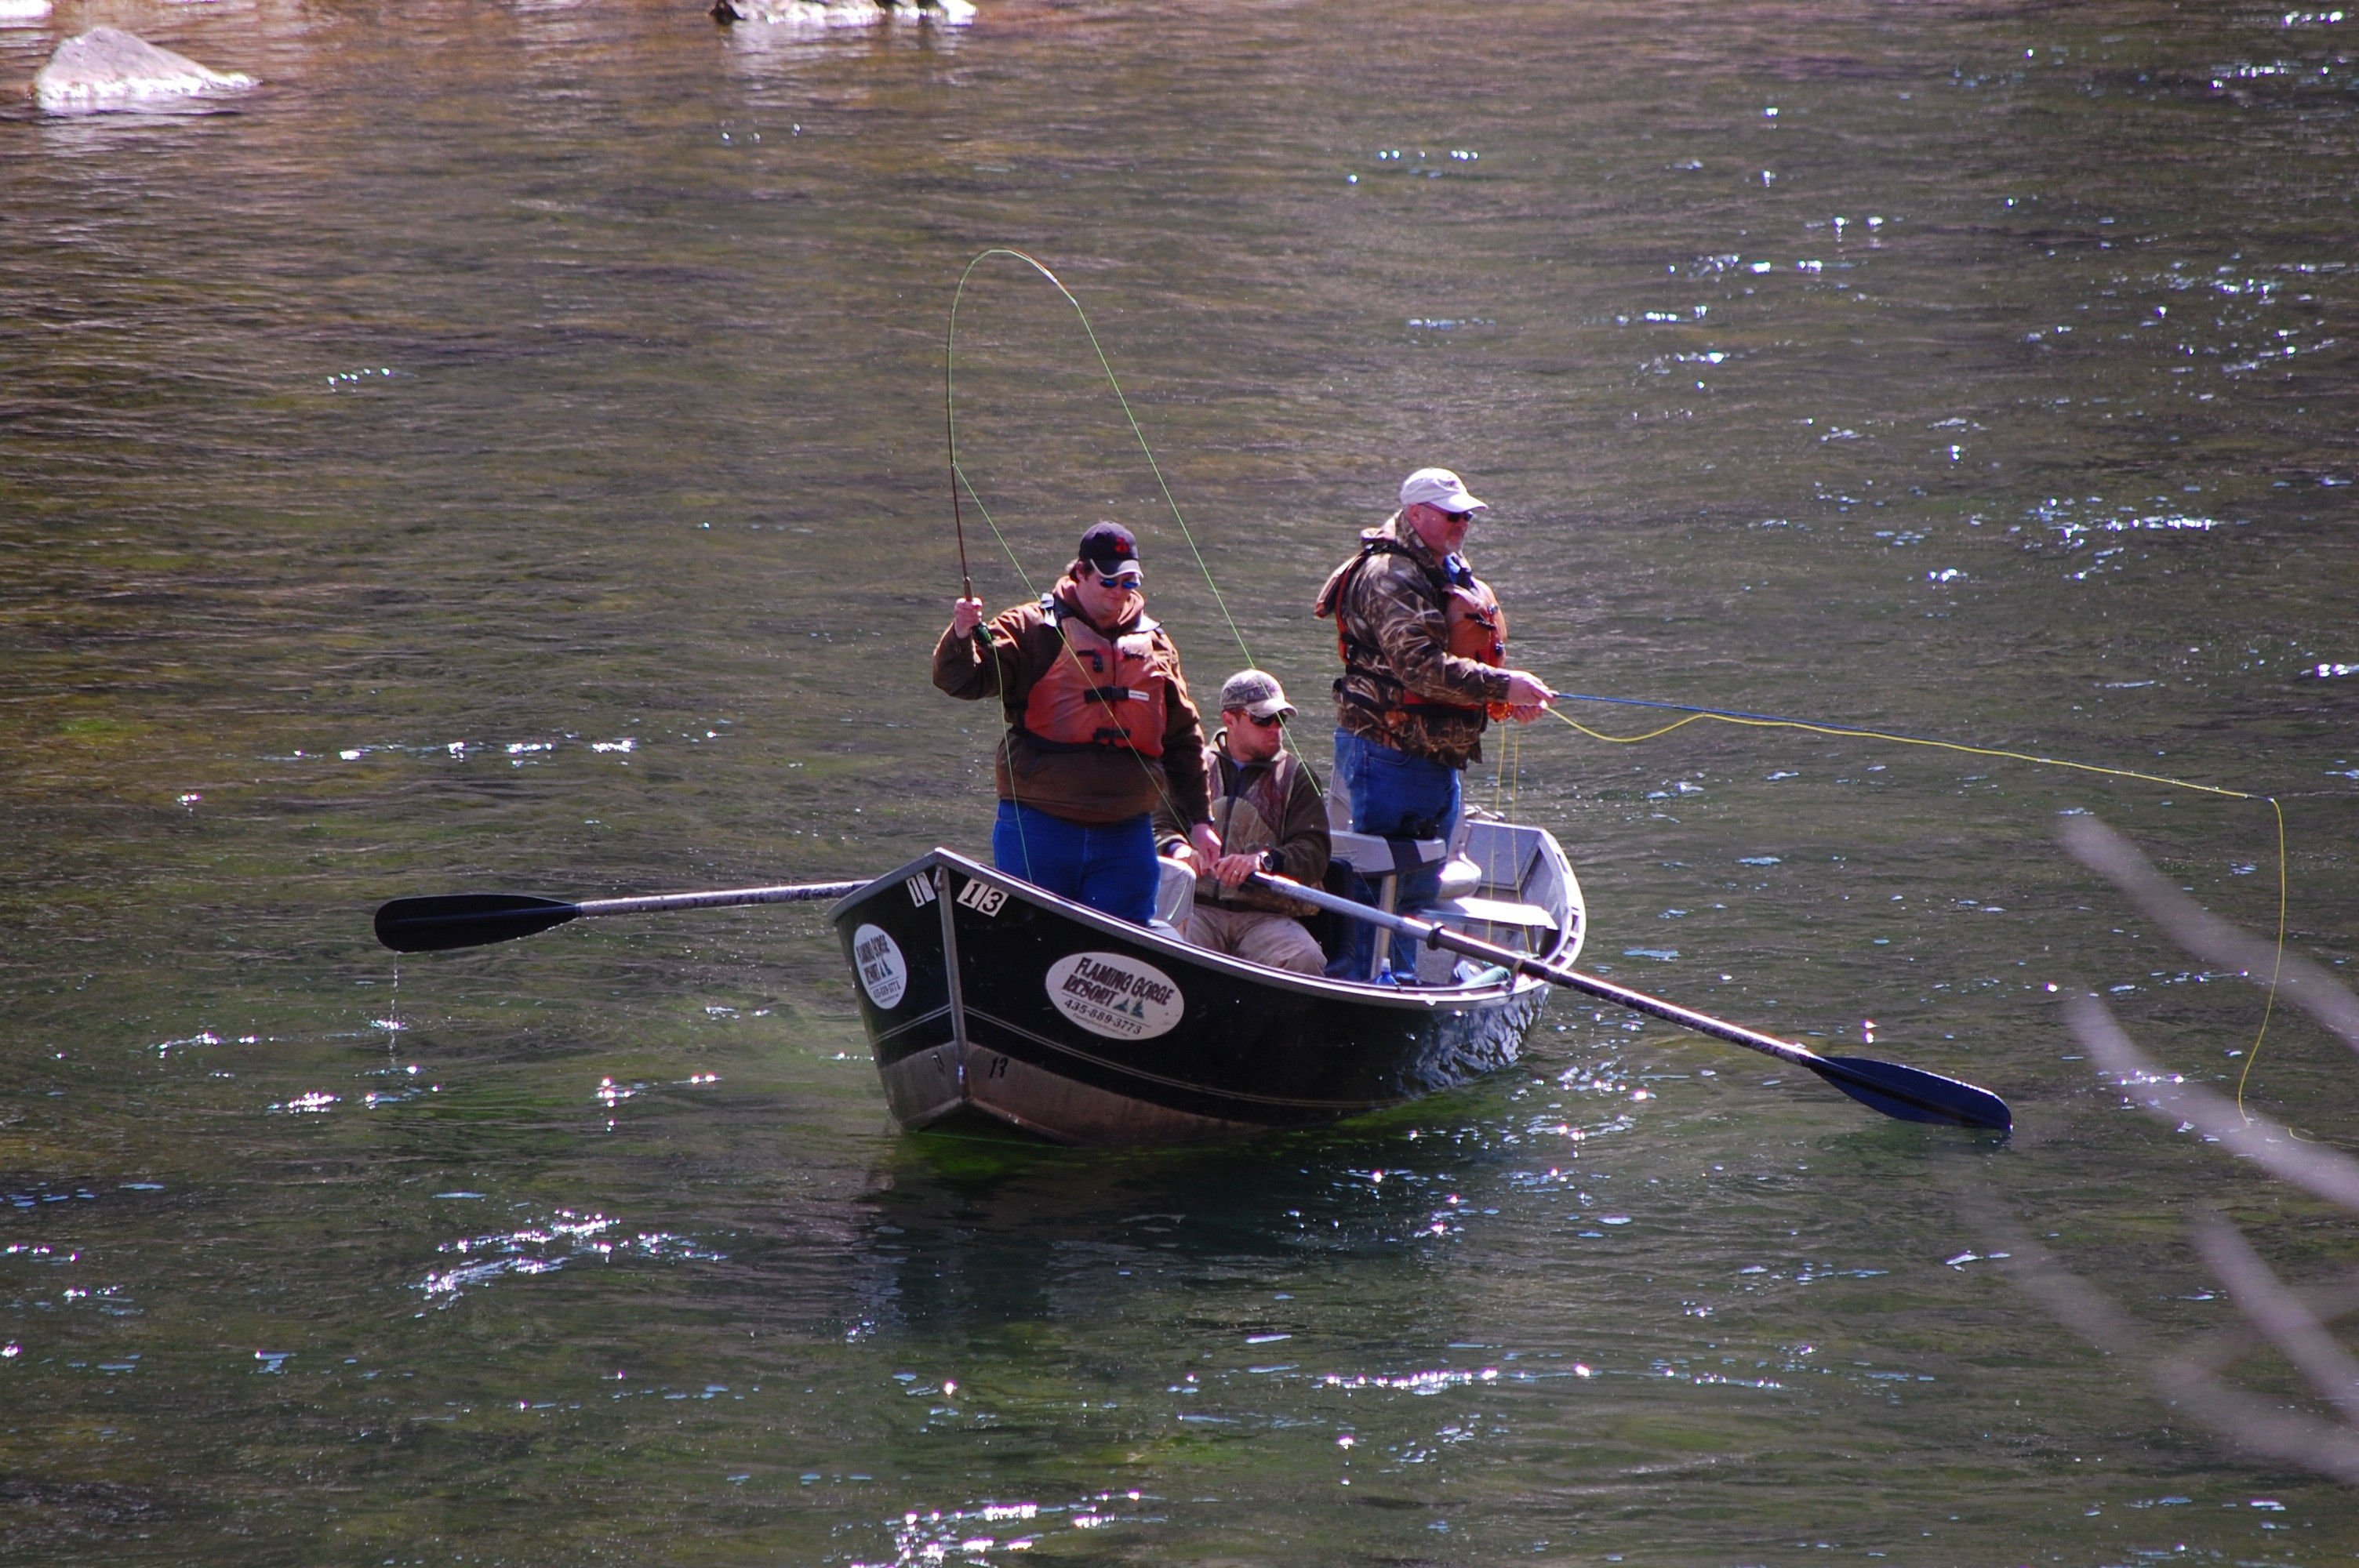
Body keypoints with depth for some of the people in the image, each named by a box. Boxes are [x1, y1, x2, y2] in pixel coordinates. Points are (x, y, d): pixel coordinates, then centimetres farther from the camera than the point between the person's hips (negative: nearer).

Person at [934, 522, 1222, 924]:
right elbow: (963, 680, -7)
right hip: (1039, 829, -3)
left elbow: (1184, 740, 20)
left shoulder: (1155, 645, 14)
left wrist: (1199, 820, 18)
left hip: (1125, 838, 3)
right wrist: (962, 636, -29)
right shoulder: (1031, 628, 2)